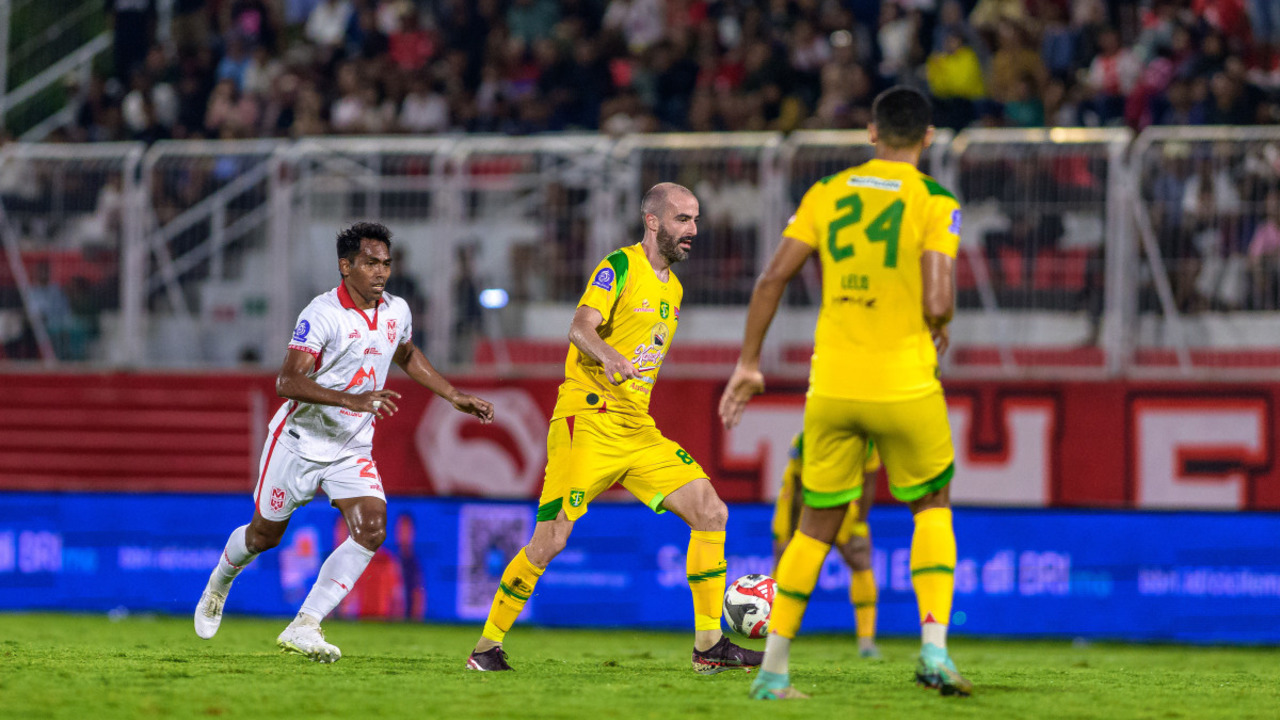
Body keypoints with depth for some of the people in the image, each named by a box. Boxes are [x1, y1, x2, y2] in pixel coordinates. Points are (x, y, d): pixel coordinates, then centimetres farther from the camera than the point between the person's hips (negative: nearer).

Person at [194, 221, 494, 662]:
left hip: (353, 450, 5)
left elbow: (407, 356, 25)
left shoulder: (396, 312, 1)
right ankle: (220, 582, 46)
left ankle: (304, 628, -19)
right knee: (264, 534, 11)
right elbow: (288, 381, -31)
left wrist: (455, 397, 19)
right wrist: (353, 400, -42)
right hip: (300, 442, -5)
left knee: (371, 530, -18)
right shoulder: (322, 314, -21)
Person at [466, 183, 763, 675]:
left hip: (637, 429, 7)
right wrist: (610, 356, -43)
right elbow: (581, 327, -24)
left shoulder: (672, 287, 17)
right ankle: (487, 647, 5)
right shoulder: (620, 267, -8)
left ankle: (708, 646, -2)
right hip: (585, 422, -7)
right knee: (550, 542, -11)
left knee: (711, 513, -6)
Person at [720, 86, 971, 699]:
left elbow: (772, 278, 2)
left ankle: (772, 671, 10)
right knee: (932, 507, 19)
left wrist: (748, 364, 9)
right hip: (905, 385, -3)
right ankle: (934, 646, 4)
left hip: (831, 384, 3)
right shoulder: (934, 203, -5)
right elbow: (937, 302, -15)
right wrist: (939, 331, 9)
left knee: (816, 528, 13)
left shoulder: (827, 193, 7)